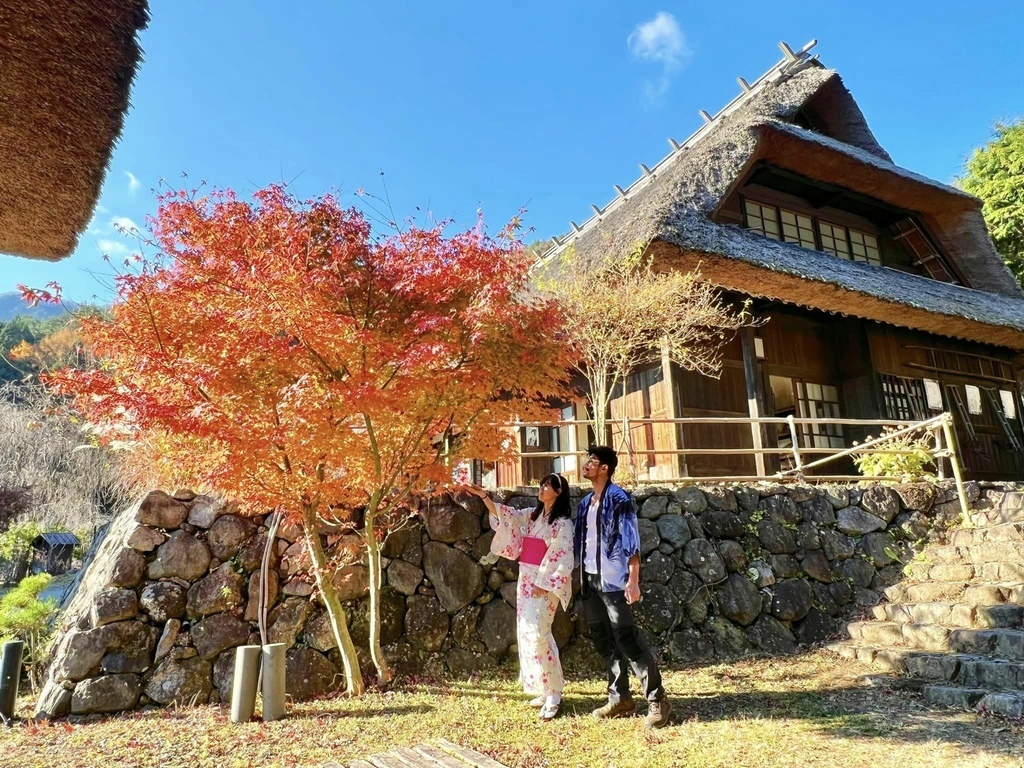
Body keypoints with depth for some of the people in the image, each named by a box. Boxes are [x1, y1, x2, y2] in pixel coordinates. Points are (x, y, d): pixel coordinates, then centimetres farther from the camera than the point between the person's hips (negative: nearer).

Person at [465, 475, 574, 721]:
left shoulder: (563, 523, -8)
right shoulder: (531, 516, 11)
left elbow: (562, 559, -13)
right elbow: (505, 515, 8)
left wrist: (544, 584, -17)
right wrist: (484, 496, -4)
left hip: (545, 584, -8)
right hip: (526, 580, 8)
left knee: (537, 634, -13)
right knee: (526, 633, 9)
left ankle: (553, 694, -3)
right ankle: (546, 690, 20)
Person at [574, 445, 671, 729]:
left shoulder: (619, 499, -9)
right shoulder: (585, 503, 13)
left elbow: (631, 541, -14)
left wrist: (633, 580, -19)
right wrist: (580, 577, 13)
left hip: (613, 580, -8)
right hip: (590, 580, 8)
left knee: (627, 639, -6)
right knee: (604, 641, 11)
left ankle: (657, 701, 4)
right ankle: (620, 698, 22)